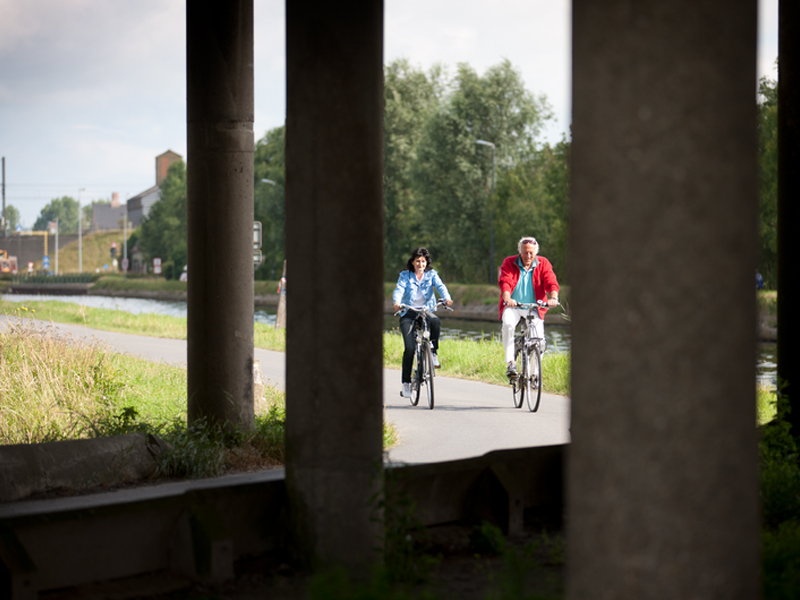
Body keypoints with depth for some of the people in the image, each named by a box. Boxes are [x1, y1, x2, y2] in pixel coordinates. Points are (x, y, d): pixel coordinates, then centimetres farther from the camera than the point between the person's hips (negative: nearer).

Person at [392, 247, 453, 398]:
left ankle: (433, 352, -15)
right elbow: (399, 290, -10)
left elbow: (440, 286, -9)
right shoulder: (405, 275, 7)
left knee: (435, 321, -36)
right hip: (408, 312, -1)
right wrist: (397, 302, -34)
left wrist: (447, 298, -31)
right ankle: (406, 382, -6)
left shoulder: (431, 274, 10)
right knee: (410, 348, -15)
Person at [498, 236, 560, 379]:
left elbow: (551, 282, -12)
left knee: (539, 338, -14)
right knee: (508, 324, -33)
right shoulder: (509, 263, -3)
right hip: (513, 307, -2)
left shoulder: (543, 264, 1)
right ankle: (510, 362, -25)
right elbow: (505, 282, -19)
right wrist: (507, 298, -39)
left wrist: (553, 297, -34)